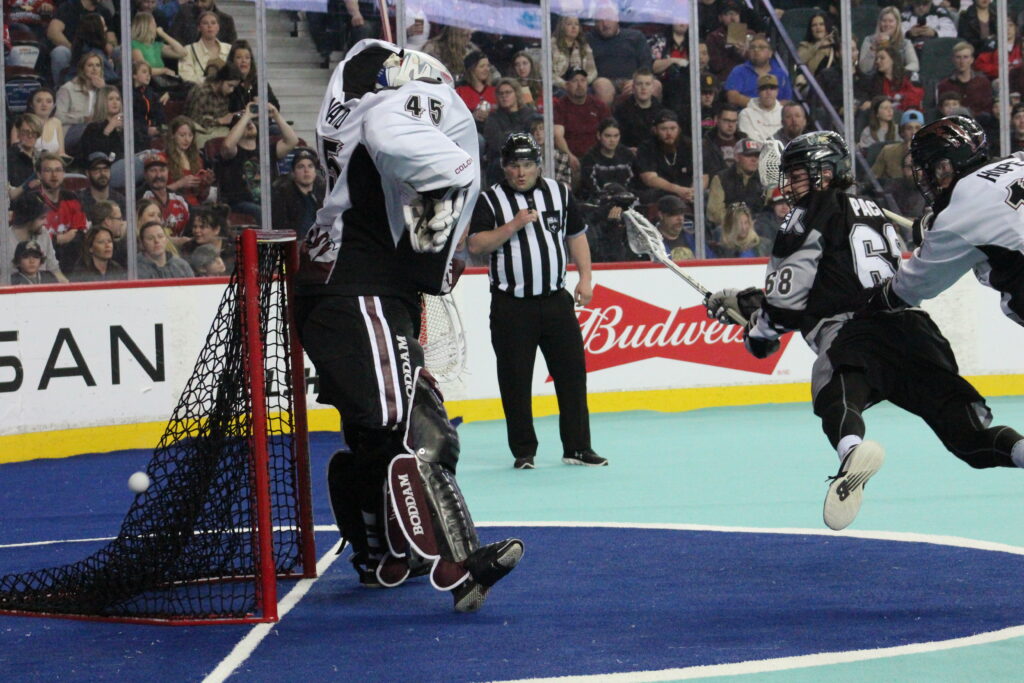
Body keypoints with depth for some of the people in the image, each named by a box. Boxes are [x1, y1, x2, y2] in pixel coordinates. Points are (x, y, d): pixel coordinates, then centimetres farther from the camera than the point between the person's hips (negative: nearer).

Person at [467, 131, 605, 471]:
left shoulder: (559, 193, 9)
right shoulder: (490, 200, -1)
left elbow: (577, 235, 16)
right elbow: (475, 245, -10)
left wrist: (585, 278, 7)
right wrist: (513, 225, -20)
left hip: (556, 299, 3)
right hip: (511, 305, -3)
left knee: (572, 371, 2)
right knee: (515, 380, 0)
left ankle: (577, 447, 9)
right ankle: (523, 452, 9)